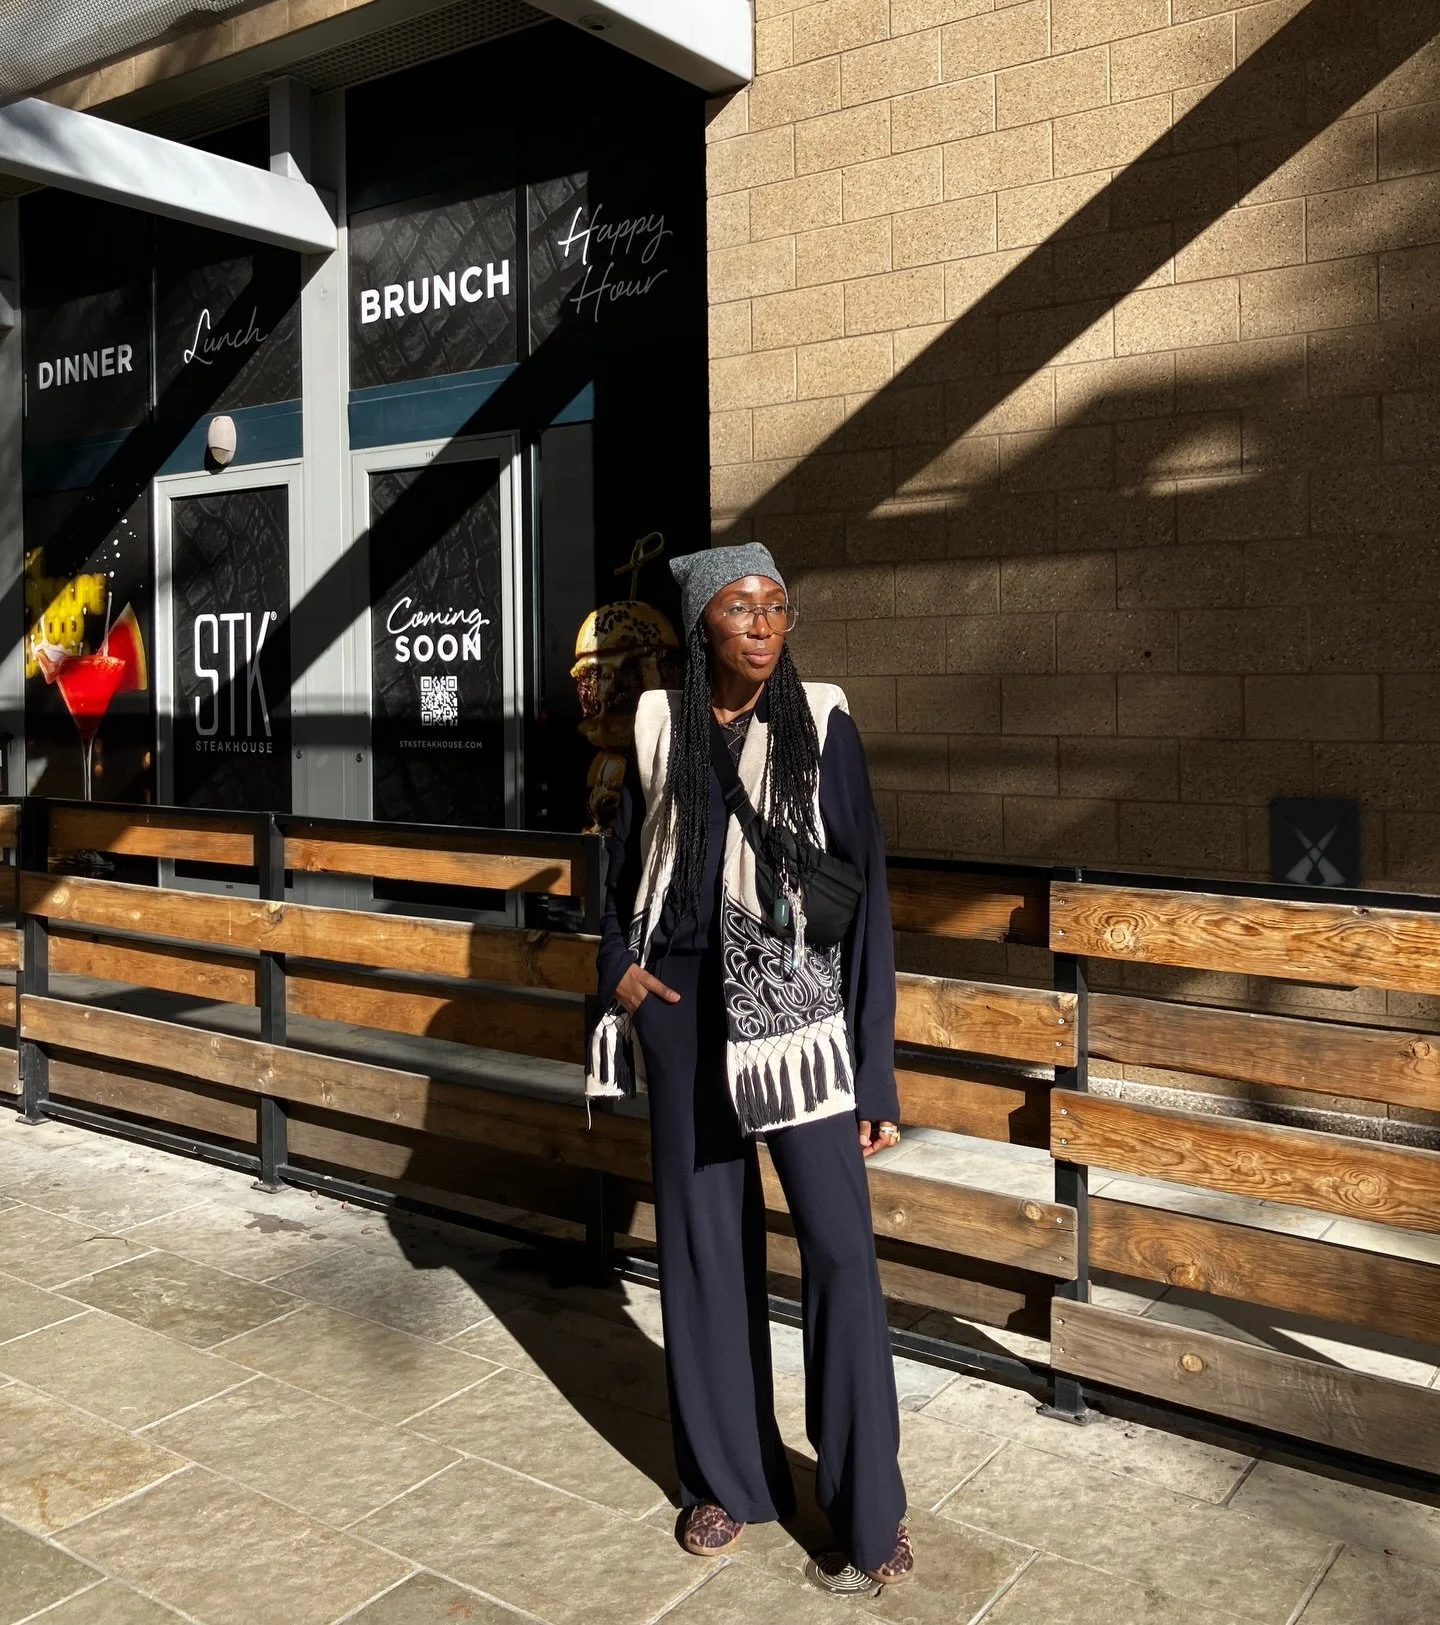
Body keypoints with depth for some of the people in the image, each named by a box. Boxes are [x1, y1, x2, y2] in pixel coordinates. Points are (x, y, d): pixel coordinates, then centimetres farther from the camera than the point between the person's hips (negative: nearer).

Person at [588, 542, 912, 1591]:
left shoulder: (821, 724, -5)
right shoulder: (656, 725, 1)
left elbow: (867, 890, -5)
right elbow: (621, 862, 15)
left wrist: (875, 1071, -8)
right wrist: (619, 965, -3)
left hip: (796, 1004, -2)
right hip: (683, 1003, 2)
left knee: (839, 1246, -6)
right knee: (704, 1237, 10)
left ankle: (870, 1510, 11)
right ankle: (728, 1476, 29)